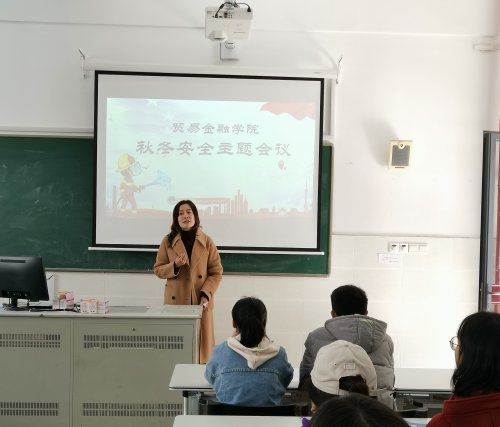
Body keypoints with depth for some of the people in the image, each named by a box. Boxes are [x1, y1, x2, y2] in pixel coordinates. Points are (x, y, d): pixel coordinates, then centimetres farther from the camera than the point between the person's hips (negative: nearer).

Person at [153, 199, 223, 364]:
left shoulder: (207, 242, 2)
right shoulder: (168, 241, 3)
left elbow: (216, 273, 4)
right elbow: (158, 269, 7)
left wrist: (206, 294, -10)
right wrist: (174, 266, -13)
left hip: (201, 302, 0)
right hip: (175, 300, 0)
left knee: (201, 343, 1)